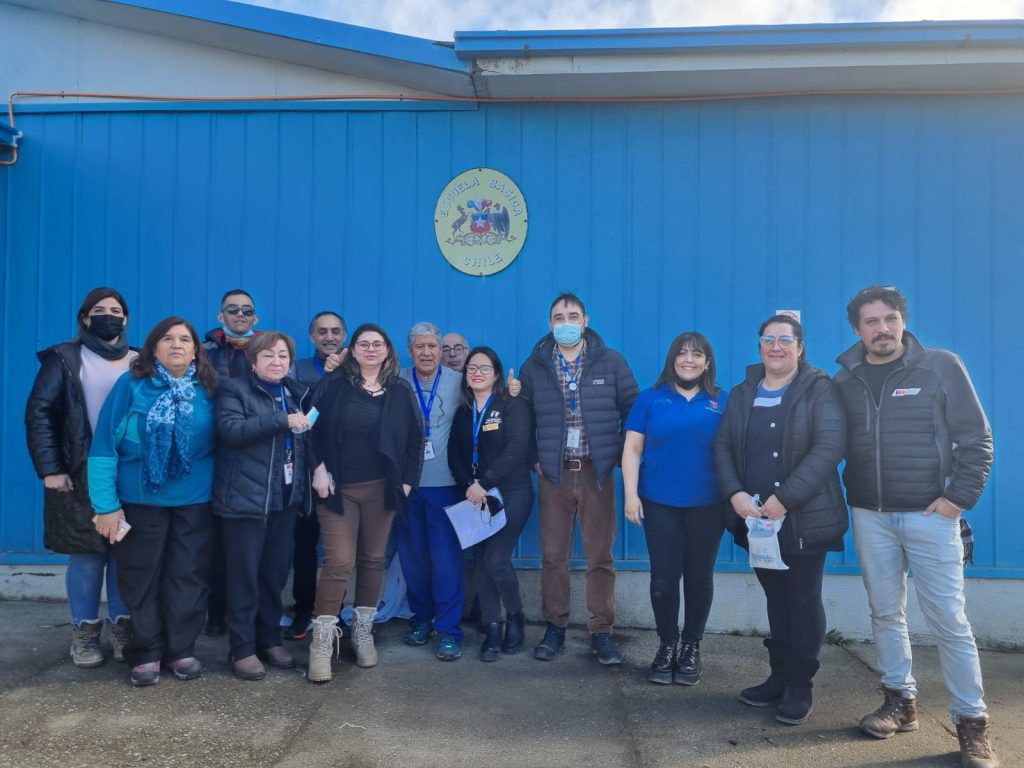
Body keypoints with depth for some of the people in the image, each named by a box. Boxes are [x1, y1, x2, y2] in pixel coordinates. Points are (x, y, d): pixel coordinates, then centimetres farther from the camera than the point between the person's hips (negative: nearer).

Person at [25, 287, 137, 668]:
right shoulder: (64, 358, 3)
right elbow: (38, 413, -2)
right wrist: (49, 469, -10)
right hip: (81, 474, -2)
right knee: (86, 554, 3)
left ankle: (123, 628, 17)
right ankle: (84, 632, 17)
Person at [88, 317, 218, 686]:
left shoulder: (208, 390, 1)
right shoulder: (131, 386, -7)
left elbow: (217, 443, 7)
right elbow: (105, 446, -8)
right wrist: (106, 505, -11)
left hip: (195, 501, 2)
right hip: (140, 500, -1)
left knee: (188, 576, 8)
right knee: (142, 579, 9)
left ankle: (182, 650, 23)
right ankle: (146, 654, 24)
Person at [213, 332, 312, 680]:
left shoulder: (296, 393, 15)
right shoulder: (235, 389, -1)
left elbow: (310, 439, 24)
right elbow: (229, 429, -20)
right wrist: (282, 420, -24)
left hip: (286, 499, 5)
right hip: (246, 499, -5)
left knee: (276, 574, 12)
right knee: (245, 576, 2)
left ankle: (269, 640, 26)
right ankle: (242, 650, 13)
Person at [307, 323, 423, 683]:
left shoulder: (401, 391, 4)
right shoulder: (334, 384, -1)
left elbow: (415, 438, 7)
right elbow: (313, 427, -2)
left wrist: (407, 480, 1)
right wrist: (319, 468, -11)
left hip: (381, 488, 3)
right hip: (339, 487, -2)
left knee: (373, 560, 9)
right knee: (339, 562, -7)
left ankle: (363, 631, 24)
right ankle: (322, 641, 4)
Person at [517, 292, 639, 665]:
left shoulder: (611, 362, 1)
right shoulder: (534, 366, 5)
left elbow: (633, 411, 4)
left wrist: (622, 455, 0)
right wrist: (533, 458, 4)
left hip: (597, 472, -1)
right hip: (554, 474, 1)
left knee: (600, 556, 4)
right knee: (553, 555, 7)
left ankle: (601, 631, 16)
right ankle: (555, 627, 21)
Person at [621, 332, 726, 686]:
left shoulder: (722, 402, 4)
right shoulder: (650, 399, 2)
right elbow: (632, 449, 1)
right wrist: (631, 494, -7)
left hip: (707, 505, 1)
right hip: (659, 503, 0)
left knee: (699, 577, 11)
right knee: (663, 577, 5)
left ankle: (691, 647, 27)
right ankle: (667, 645, 23)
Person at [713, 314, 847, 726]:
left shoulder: (819, 390, -5)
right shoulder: (742, 394, 10)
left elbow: (829, 446, -16)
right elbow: (723, 446, 6)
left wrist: (785, 498, -21)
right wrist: (735, 494, -10)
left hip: (805, 518, -4)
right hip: (756, 518, 5)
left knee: (804, 601, 5)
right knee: (776, 599, 15)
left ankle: (800, 687, 17)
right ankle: (779, 677, 27)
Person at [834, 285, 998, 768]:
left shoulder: (941, 367, -5)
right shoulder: (845, 379, 3)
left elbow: (976, 439, -3)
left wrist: (959, 498, -10)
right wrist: (844, 498, 0)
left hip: (929, 515, -3)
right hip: (870, 517, 3)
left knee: (947, 620, 1)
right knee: (886, 614, 12)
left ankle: (972, 723, 15)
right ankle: (900, 701, 27)